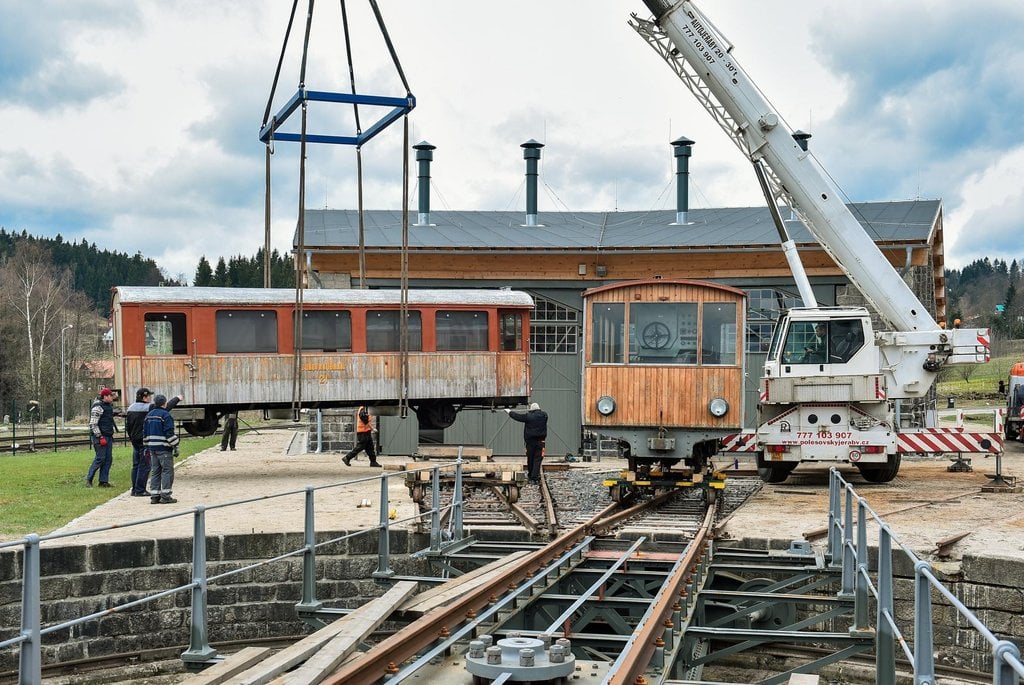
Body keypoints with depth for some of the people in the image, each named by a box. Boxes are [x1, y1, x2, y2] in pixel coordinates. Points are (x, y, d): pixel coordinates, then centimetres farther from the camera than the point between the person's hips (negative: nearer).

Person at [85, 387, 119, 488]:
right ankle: (88, 479, 3)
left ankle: (103, 481, 8)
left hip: (108, 436, 9)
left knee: (108, 459, 5)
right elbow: (93, 424, -18)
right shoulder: (98, 407, -13)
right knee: (100, 458, -8)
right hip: (100, 436, -9)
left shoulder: (108, 405, 16)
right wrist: (99, 436, -22)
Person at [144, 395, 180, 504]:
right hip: (164, 448, -8)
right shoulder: (165, 415, -11)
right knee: (167, 471, -3)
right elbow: (169, 433, -16)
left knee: (156, 471, 12)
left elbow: (145, 432, 17)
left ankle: (154, 496, 9)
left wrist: (147, 447, 22)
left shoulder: (149, 415, 13)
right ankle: (165, 496, -6)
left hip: (152, 448, 8)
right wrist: (175, 447, -11)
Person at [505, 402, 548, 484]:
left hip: (530, 441, -1)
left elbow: (518, 416, 1)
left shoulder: (528, 416, -9)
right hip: (540, 441, 1)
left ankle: (531, 477, 24)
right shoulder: (544, 415, 1)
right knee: (537, 460, 0)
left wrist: (509, 412, 18)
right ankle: (535, 477, -8)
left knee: (530, 459, 12)